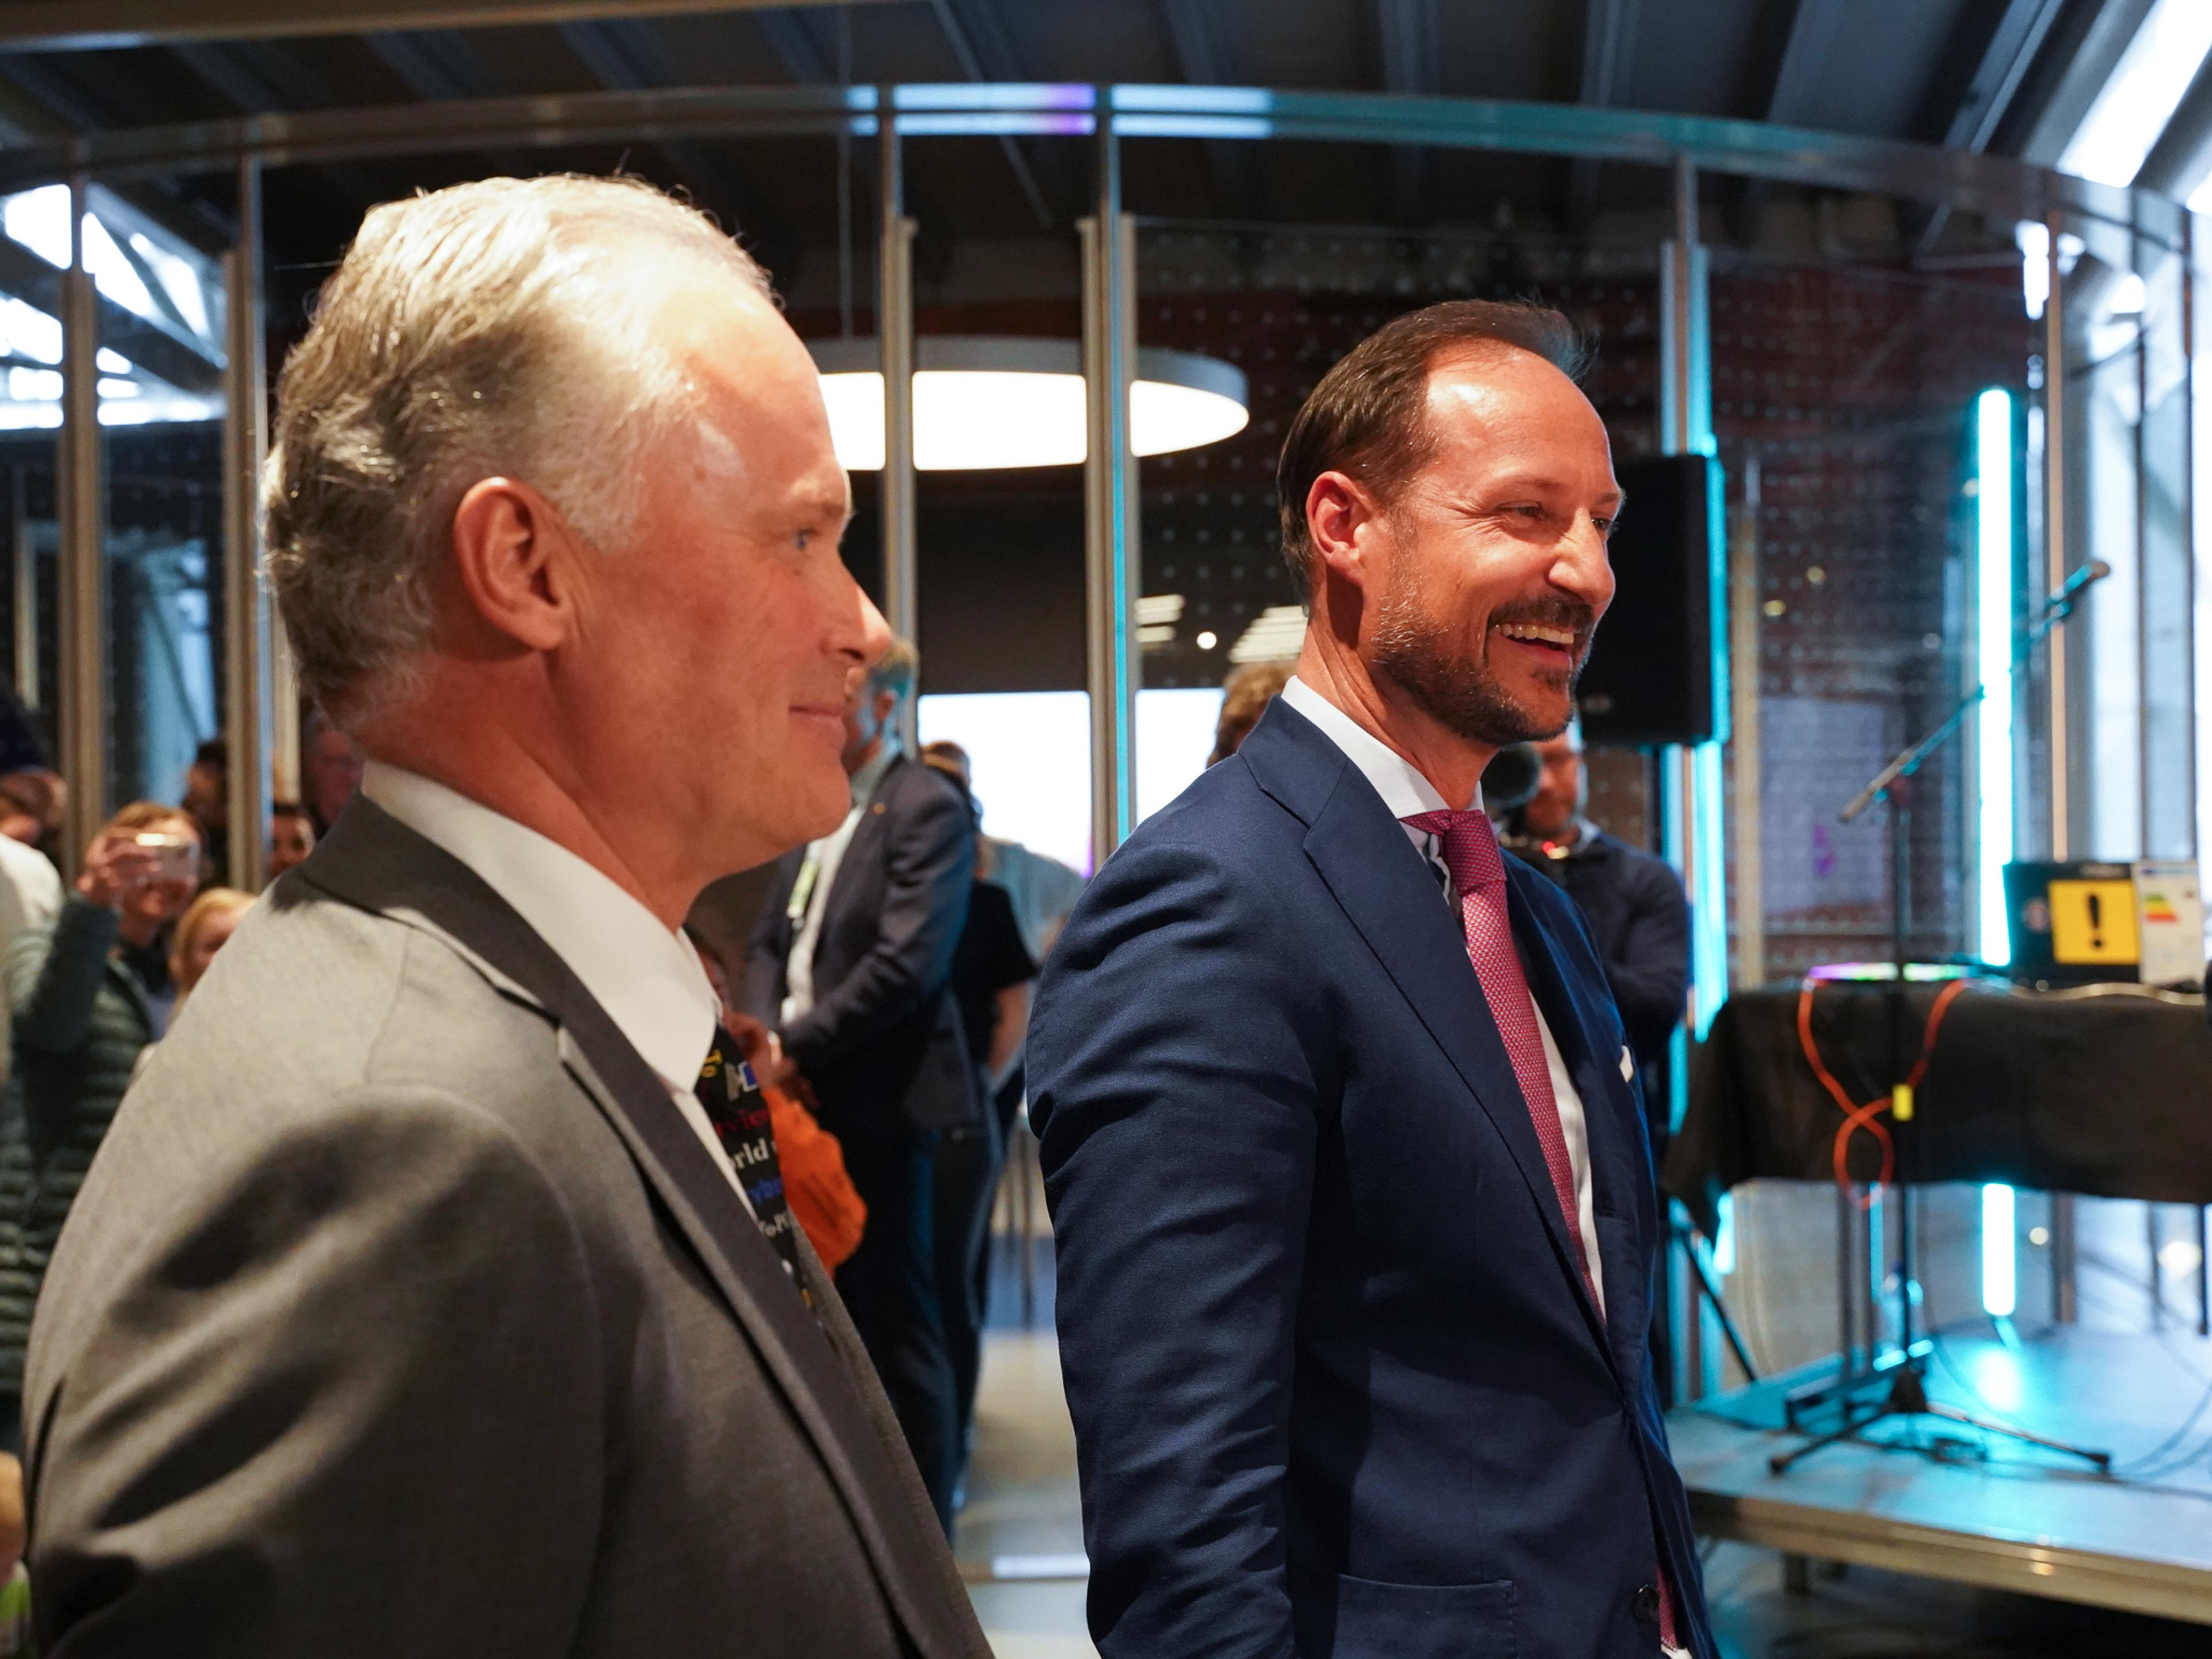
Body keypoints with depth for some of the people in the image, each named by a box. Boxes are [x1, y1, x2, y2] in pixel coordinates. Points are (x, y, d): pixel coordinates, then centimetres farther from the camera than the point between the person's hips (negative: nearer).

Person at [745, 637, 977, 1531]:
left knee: (897, 1321, 0)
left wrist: (801, 1048, -15)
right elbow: (770, 941, 15)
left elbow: (906, 963, -18)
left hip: (877, 1099, -7)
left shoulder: (928, 809, -10)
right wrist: (764, 1038, -2)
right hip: (804, 1096, 7)